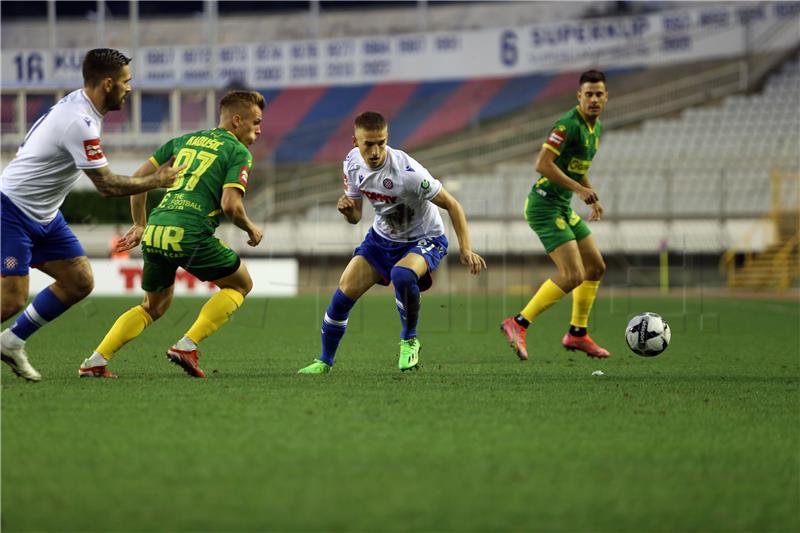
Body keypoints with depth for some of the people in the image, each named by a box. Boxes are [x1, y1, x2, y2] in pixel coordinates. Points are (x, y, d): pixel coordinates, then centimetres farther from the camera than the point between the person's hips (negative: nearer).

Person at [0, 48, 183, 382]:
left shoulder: (78, 104, 5)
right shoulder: (79, 123, -25)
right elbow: (107, 186, -21)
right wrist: (156, 181, -9)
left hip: (43, 215, 10)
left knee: (79, 283, 4)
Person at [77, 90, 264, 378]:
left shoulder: (186, 140, 23)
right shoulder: (239, 152, 4)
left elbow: (139, 177, 22)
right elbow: (230, 204, -10)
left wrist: (140, 225, 29)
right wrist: (252, 230, 9)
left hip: (154, 233, 6)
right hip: (190, 234, -6)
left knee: (155, 305, 26)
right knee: (240, 284, 17)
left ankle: (96, 361, 10)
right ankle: (187, 345, 0)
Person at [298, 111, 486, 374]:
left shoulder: (406, 172, -32)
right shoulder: (353, 163, -11)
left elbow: (451, 205, -24)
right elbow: (355, 216, 2)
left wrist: (466, 250, -31)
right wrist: (347, 209, -22)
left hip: (425, 239, -6)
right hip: (382, 237, 6)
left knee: (402, 275, -38)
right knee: (344, 294, -6)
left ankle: (409, 340, -11)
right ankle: (325, 362, 15)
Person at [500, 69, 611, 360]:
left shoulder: (596, 127, 13)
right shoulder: (568, 124, -18)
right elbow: (543, 164, -25)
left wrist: (593, 198, 19)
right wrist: (579, 189, -25)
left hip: (562, 206, 10)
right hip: (545, 204, -10)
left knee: (596, 267, 14)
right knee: (573, 275, -16)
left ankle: (577, 333, 24)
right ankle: (518, 324, -10)